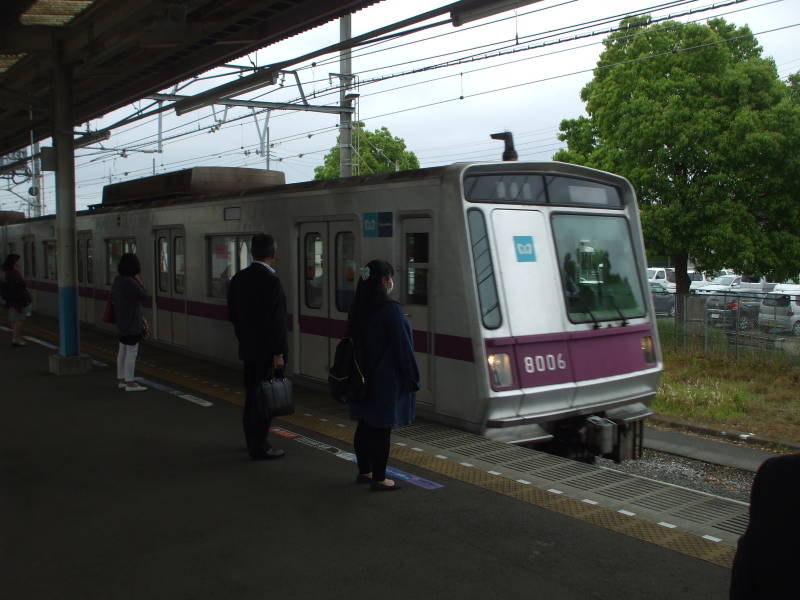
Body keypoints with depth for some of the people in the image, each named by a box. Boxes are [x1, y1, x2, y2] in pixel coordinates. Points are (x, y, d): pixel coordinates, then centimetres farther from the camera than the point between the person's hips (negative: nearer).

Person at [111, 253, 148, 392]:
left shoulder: (118, 280, 6)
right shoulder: (130, 283, -22)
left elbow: (113, 299, 13)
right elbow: (143, 295, -12)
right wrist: (139, 280, -5)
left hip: (122, 320, 9)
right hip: (131, 322, -9)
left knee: (123, 350, 14)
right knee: (132, 352, -4)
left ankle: (121, 380, 20)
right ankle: (130, 383, -2)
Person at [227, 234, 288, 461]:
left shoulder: (239, 278, 5)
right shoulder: (271, 281, -19)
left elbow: (232, 313, 12)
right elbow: (276, 321, -21)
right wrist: (279, 353, -16)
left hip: (248, 348, 8)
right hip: (266, 350, -8)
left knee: (252, 396, 17)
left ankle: (253, 441, 29)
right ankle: (259, 448, 7)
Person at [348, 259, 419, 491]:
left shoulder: (358, 309, 5)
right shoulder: (390, 310, -19)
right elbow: (402, 347, -17)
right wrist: (412, 378, -7)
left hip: (364, 379, 8)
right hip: (387, 380, -8)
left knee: (365, 425, 16)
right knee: (381, 428, 1)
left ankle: (364, 471, 28)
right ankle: (378, 479, 9)